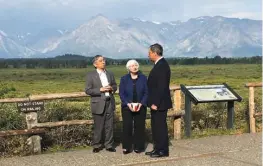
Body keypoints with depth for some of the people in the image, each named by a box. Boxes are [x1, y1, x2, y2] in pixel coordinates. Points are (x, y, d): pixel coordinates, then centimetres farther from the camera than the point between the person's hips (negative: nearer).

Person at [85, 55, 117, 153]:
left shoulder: (110, 74, 12)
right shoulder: (90, 75, -2)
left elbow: (115, 86, 19)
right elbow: (88, 90, -7)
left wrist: (112, 88, -5)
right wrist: (100, 90, -18)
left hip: (109, 103, 4)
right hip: (98, 104, -4)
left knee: (109, 126, 6)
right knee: (98, 126, 1)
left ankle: (109, 145, 17)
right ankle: (97, 145, 15)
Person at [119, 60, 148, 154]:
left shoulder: (143, 78, 2)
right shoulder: (124, 79, 3)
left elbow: (146, 92, 0)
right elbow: (121, 93, -1)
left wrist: (141, 103, -13)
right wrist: (128, 104, -14)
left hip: (140, 107, 0)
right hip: (127, 107, 0)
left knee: (139, 126, 2)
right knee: (127, 126, -4)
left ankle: (139, 147, 11)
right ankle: (126, 147, 4)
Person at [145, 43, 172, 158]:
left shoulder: (162, 65, -19)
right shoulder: (159, 64, 13)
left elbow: (161, 86, -23)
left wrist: (155, 103, -22)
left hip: (159, 103, -10)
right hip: (156, 102, 10)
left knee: (160, 126, -2)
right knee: (156, 126, 15)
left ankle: (163, 151, 7)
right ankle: (157, 148, 24)